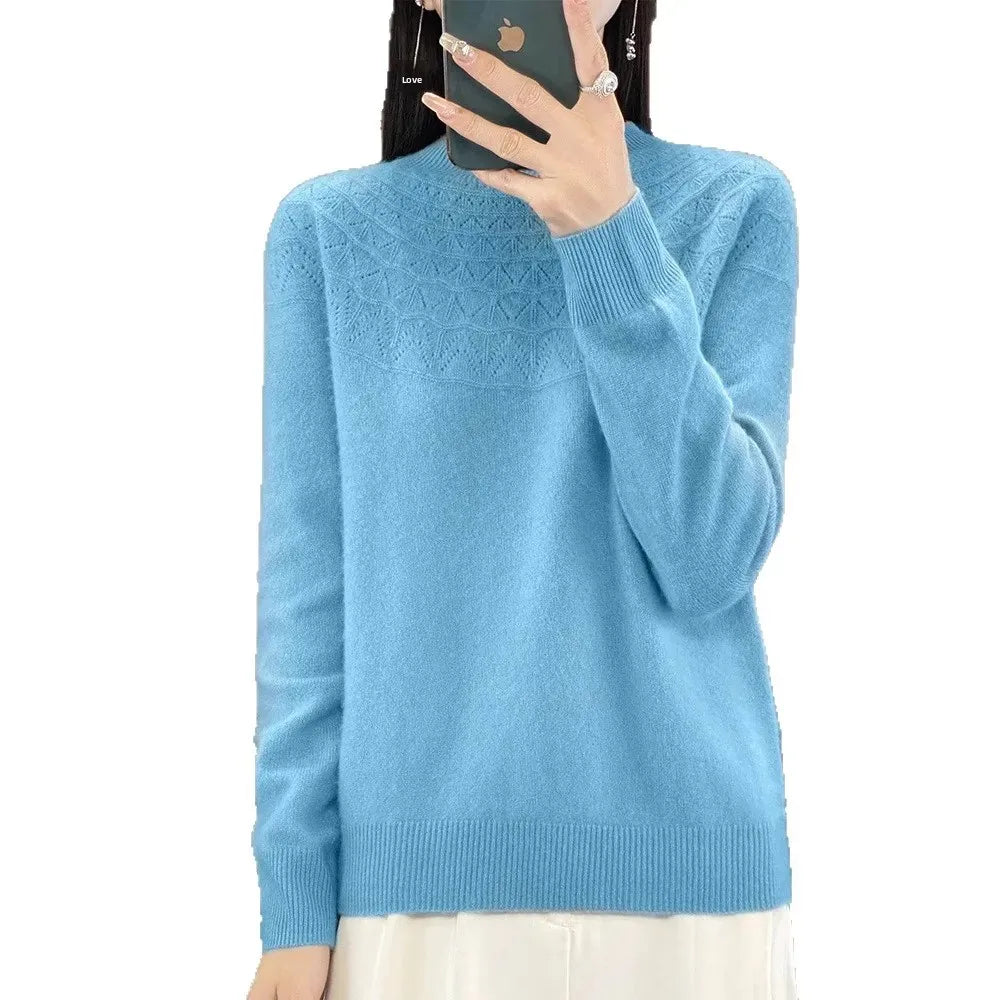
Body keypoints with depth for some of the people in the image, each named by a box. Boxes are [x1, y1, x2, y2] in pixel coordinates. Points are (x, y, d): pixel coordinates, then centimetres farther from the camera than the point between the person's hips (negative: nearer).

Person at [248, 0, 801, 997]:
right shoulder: (330, 230, 0)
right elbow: (306, 585, -1)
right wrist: (295, 900, -4)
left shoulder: (739, 206, -1)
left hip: (683, 866, 0)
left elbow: (712, 561, -10)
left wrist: (608, 233, -18)